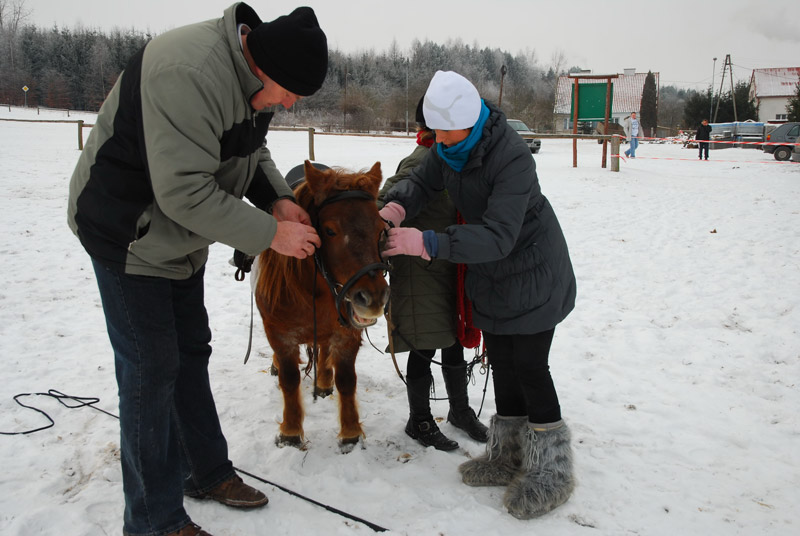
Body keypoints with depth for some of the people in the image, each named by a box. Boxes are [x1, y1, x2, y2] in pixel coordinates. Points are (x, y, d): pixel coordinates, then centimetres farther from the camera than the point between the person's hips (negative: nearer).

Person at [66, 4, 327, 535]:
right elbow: (185, 193, -34)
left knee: (191, 351, 17)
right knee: (151, 370, -4)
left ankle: (208, 472, 35)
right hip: (127, 235, -9)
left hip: (180, 237, 9)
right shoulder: (188, 73, -33)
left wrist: (278, 199, -7)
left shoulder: (254, 76, -2)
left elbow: (252, 151, 12)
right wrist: (270, 234, -28)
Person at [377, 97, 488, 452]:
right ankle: (419, 421, 23)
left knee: (455, 342, 19)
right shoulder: (422, 162, -18)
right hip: (422, 271, -8)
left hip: (452, 269, 9)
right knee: (425, 349, 4)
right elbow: (388, 203, -24)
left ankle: (460, 410, 38)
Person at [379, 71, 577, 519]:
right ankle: (509, 455, 30)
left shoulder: (513, 158, -31)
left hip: (533, 272, -8)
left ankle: (550, 471, 13)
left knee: (529, 365, -4)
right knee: (501, 361, 14)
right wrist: (398, 205, -21)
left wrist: (429, 243, -43)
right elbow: (423, 180, 2)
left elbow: (499, 237, -36)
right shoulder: (451, 146, -7)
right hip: (491, 277, 8)